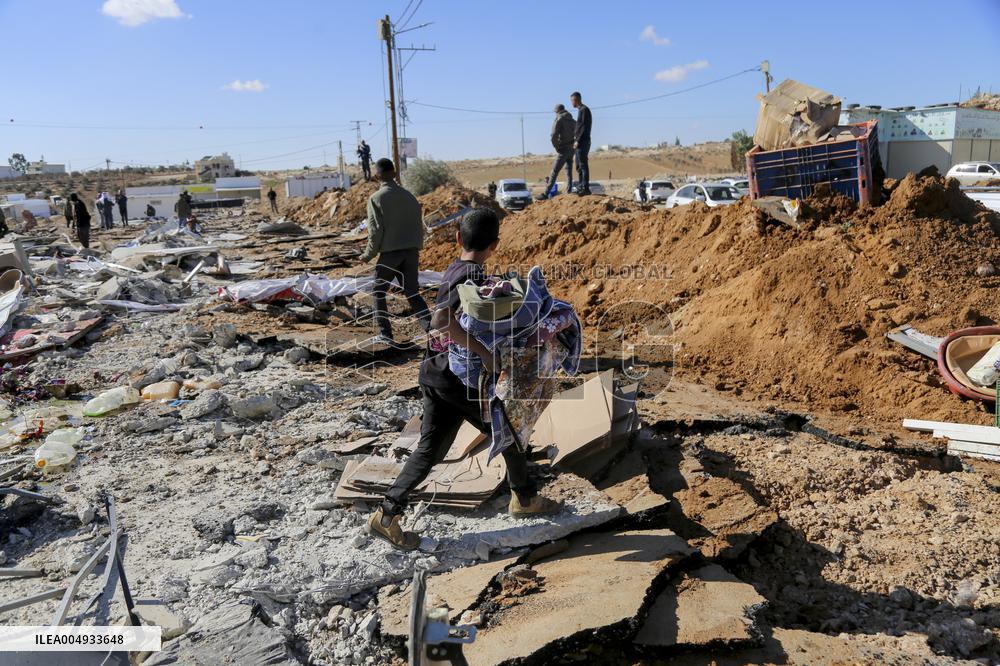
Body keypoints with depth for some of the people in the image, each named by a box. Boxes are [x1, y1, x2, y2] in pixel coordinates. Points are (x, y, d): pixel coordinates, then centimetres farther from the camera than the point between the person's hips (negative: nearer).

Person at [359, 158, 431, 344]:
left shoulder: (376, 198, -6)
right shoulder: (409, 196, 10)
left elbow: (376, 230, -10)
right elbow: (419, 225, 11)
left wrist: (368, 254, 1)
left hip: (390, 253, -4)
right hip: (411, 252, 5)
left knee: (379, 292, 13)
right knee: (412, 292, 10)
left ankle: (385, 334, 11)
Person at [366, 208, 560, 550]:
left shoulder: (453, 270, 9)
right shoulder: (474, 276, -19)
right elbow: (441, 320, -33)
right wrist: (484, 352, -30)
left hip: (436, 371, 8)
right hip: (459, 376, -8)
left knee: (430, 450, 12)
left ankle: (387, 515, 11)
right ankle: (525, 498, 34)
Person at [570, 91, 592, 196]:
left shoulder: (584, 110, -10)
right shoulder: (581, 110, 19)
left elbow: (585, 127, -17)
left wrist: (578, 140, -19)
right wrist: (575, 137, 15)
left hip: (583, 142, -10)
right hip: (580, 143, 10)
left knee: (583, 165, -11)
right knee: (579, 166, 12)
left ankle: (585, 188, -11)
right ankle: (580, 187, 17)